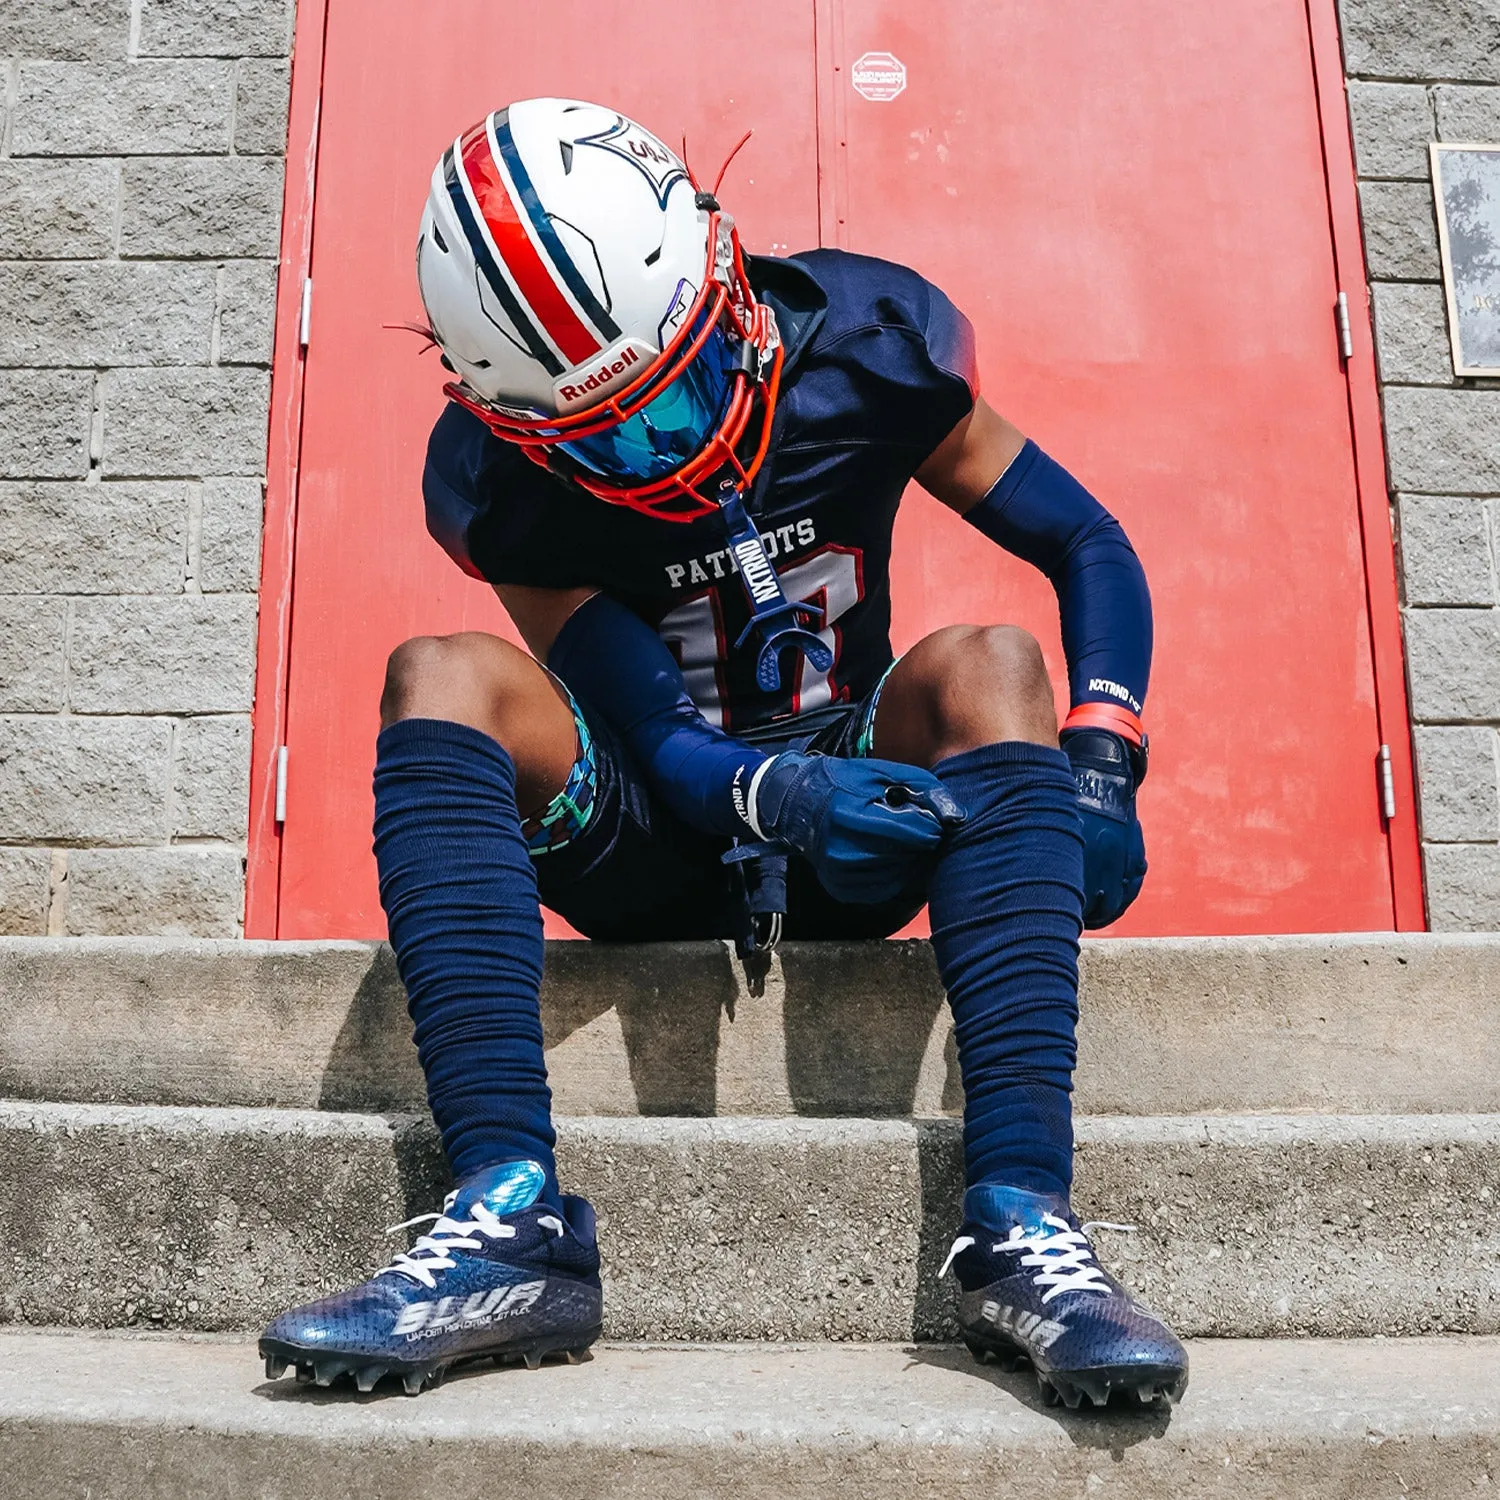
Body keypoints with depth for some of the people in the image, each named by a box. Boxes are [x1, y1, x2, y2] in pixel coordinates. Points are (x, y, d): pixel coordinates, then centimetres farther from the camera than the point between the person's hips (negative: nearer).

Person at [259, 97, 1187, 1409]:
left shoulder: (867, 345, -9)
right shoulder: (497, 480, -11)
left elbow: (1090, 548, -5)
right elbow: (652, 735, -17)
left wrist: (1098, 773, -19)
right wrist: (780, 795, -38)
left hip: (865, 833, 1)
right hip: (652, 852, 0)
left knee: (986, 670, -30)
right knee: (444, 676, -26)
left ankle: (1024, 1228, -39)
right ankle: (513, 1226, -37)